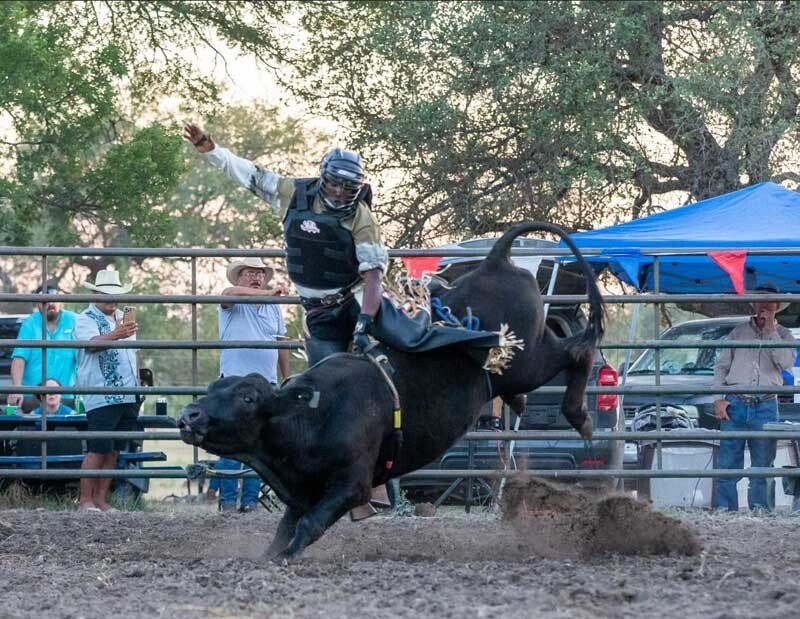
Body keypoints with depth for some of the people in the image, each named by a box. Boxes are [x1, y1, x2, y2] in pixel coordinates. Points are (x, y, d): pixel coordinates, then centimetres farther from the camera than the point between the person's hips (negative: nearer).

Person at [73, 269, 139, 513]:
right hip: (101, 398, -7)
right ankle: (85, 500, -8)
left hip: (128, 397, 7)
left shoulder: (123, 318, 20)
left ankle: (101, 499, 10)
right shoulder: (86, 319, -5)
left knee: (113, 451, 6)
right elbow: (93, 342, -26)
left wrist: (138, 384, 21)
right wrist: (115, 335, -45)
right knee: (98, 450, -11)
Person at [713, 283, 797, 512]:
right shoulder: (738, 333, 14)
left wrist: (770, 331, -8)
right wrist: (718, 398, 1)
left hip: (765, 407, 0)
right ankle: (724, 511, -2)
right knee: (727, 466, -4)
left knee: (762, 467, 1)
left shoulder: (783, 335, 11)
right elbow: (721, 366, 13)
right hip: (735, 405, 0)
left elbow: (786, 362, -9)